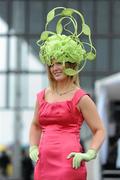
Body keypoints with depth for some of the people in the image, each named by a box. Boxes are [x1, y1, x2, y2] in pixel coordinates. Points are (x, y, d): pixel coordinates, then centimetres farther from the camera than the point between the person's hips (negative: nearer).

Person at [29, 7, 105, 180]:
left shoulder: (80, 98, -1)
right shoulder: (42, 96, 15)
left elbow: (100, 130, 2)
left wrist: (89, 154, -10)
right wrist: (33, 148, 16)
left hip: (68, 164, -6)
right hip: (44, 163, 6)